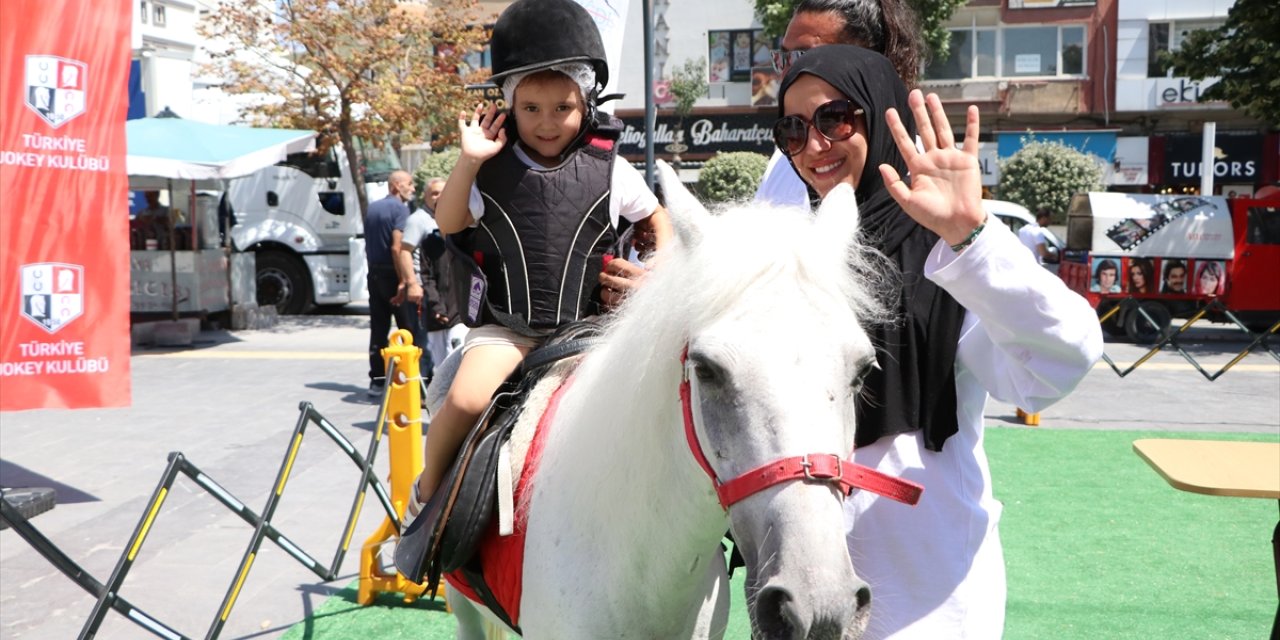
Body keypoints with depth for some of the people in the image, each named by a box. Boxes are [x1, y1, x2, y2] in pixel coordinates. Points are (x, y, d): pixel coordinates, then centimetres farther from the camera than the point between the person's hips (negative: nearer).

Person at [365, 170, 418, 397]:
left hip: (374, 274, 8)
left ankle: (377, 380, 10)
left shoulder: (372, 208, 14)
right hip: (393, 275, -8)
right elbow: (397, 246, -20)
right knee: (409, 329, -1)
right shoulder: (399, 208, -11)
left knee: (378, 330, 9)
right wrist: (404, 280, -21)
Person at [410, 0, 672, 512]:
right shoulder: (494, 168, -1)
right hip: (504, 325, -1)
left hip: (587, 325, 1)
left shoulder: (609, 170, 1)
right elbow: (448, 224, 3)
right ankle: (426, 490, 5)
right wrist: (468, 161, -10)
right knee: (466, 400, -23)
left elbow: (657, 218, 15)